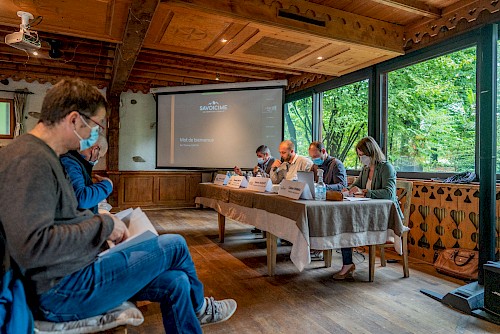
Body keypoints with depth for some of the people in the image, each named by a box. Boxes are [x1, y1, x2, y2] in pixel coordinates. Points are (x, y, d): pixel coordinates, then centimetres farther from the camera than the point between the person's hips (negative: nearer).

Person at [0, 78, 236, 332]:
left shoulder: (40, 155, 12)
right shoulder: (31, 160, -22)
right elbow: (31, 248, -31)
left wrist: (106, 225, 4)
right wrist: (104, 224, -20)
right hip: (61, 292, -10)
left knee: (176, 283, 5)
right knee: (175, 245, -4)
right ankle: (198, 307, 26)